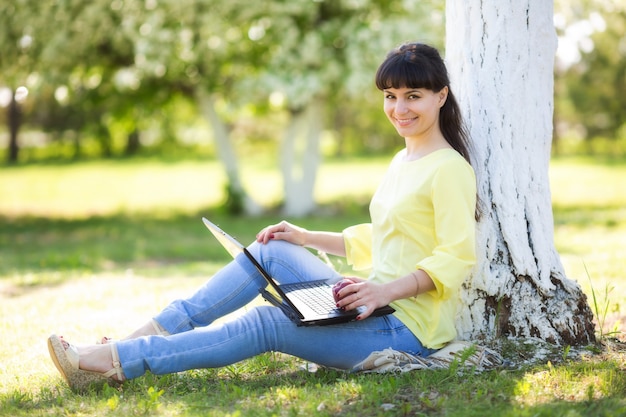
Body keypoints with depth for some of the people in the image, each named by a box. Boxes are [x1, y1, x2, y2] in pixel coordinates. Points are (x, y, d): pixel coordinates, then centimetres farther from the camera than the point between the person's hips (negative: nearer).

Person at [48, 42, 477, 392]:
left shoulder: (449, 169, -12)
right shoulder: (401, 162, 16)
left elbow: (458, 257, -20)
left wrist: (387, 290, -30)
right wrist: (308, 238, 13)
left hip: (408, 328, -8)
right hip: (375, 309, 8)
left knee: (264, 324, -17)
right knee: (273, 251, -4)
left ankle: (115, 361, -19)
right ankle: (154, 332, -8)